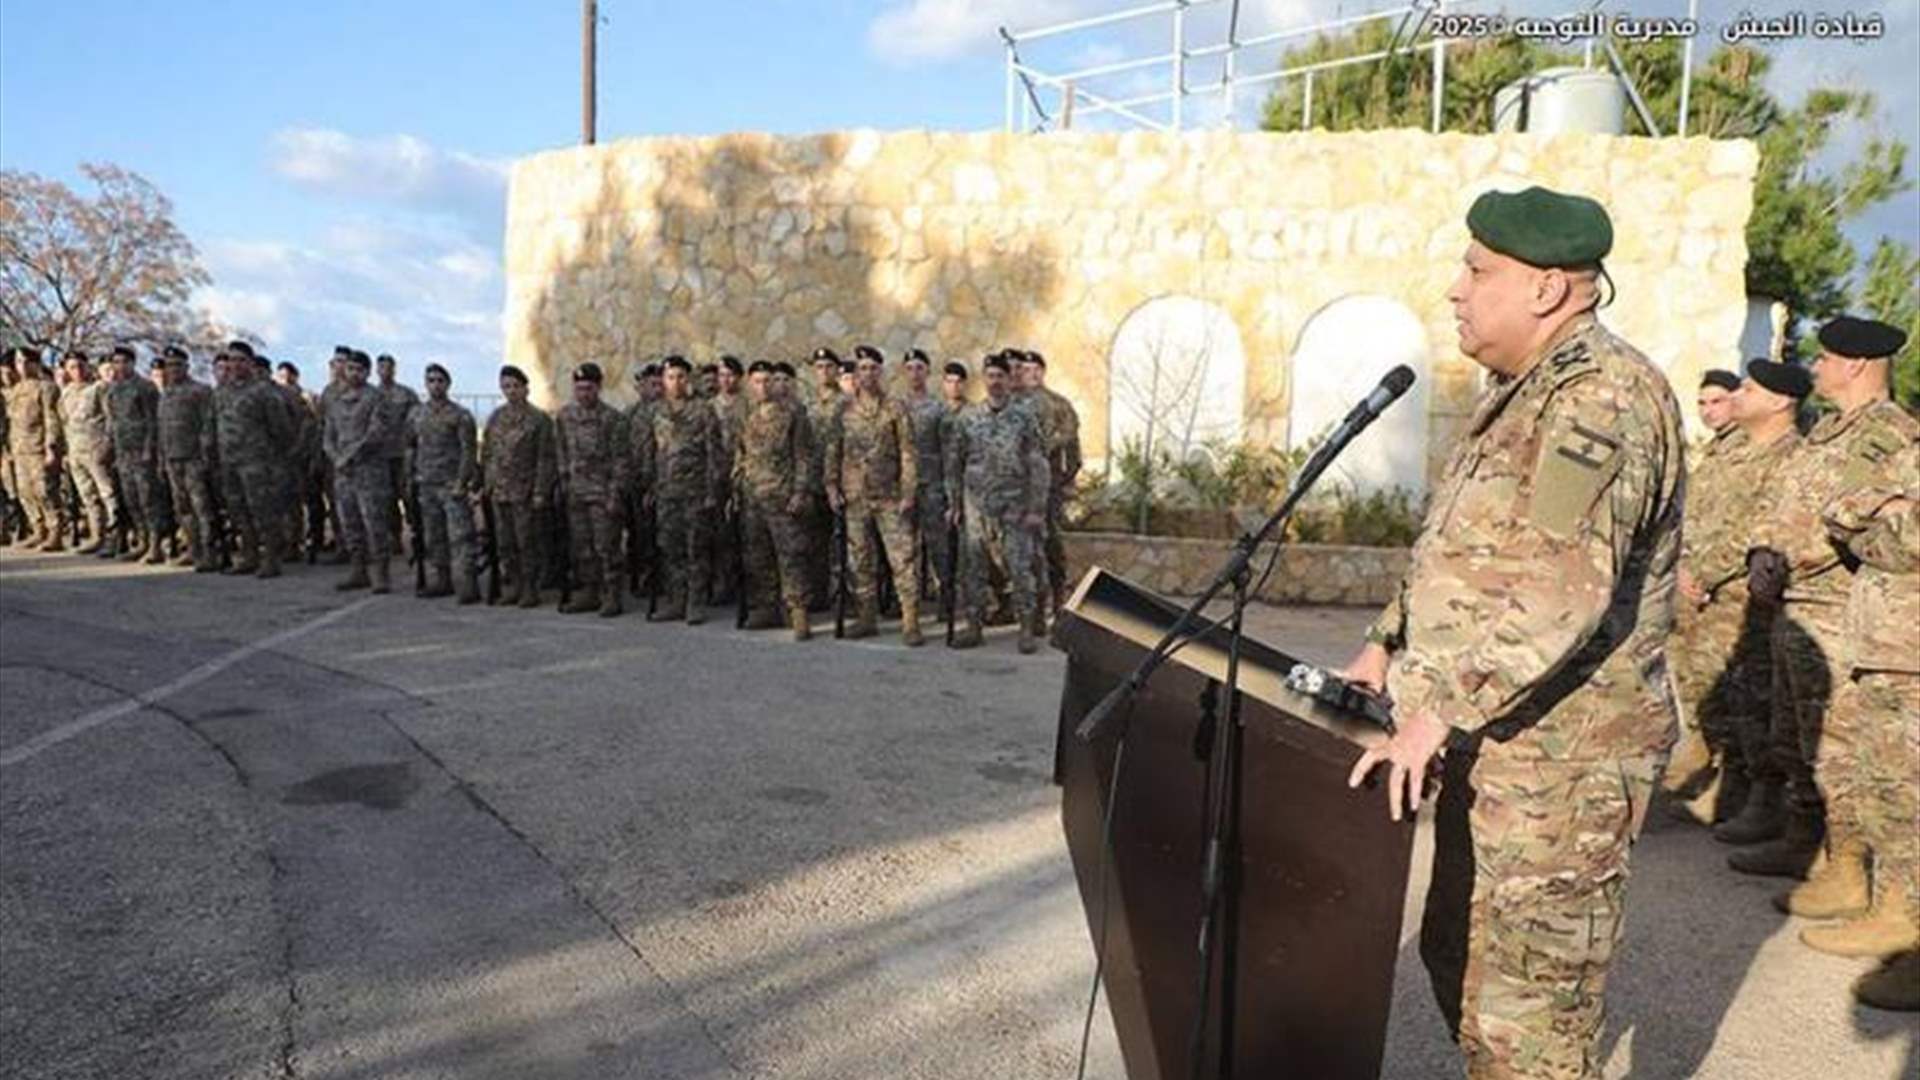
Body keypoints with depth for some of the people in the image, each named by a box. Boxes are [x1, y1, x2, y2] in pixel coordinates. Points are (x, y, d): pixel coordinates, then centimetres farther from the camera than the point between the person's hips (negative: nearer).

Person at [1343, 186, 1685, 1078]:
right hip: (1492, 743, 10)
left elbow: (1564, 589, -31)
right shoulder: (1520, 393, 15)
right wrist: (1389, 644, 16)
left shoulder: (1604, 397, -19)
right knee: (1458, 959, 22)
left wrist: (1441, 709, -35)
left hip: (1558, 760, -10)